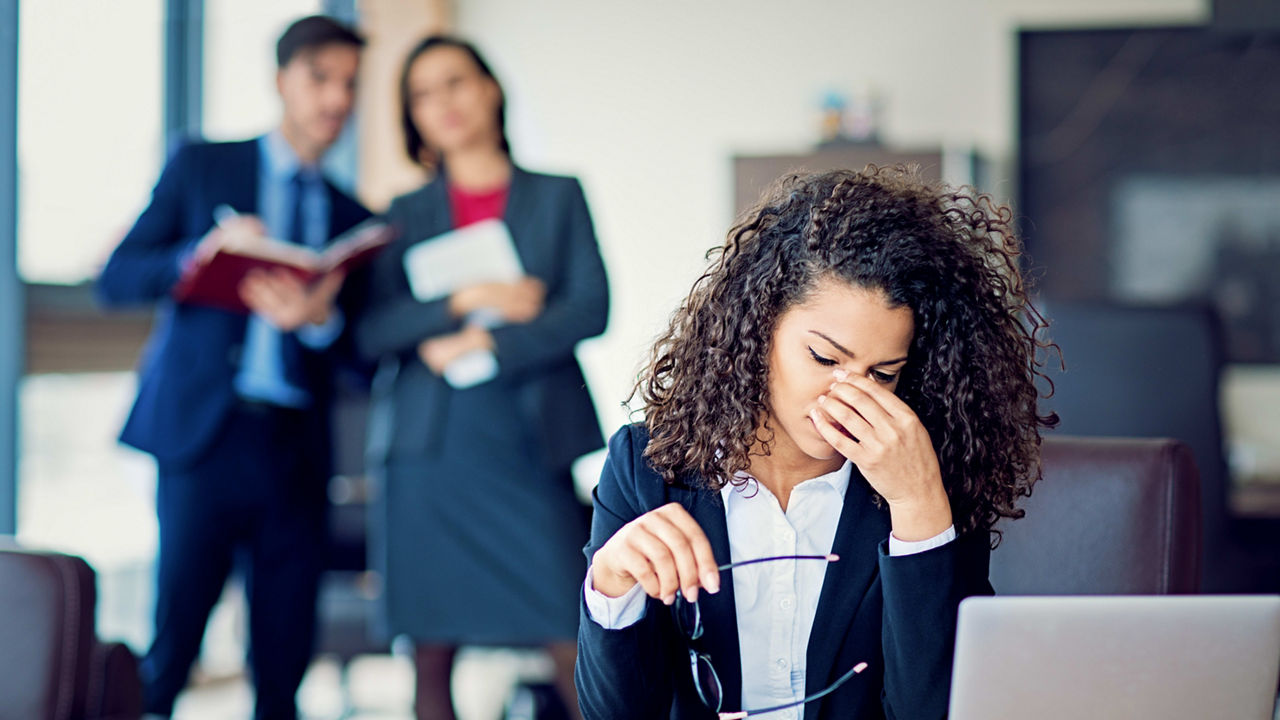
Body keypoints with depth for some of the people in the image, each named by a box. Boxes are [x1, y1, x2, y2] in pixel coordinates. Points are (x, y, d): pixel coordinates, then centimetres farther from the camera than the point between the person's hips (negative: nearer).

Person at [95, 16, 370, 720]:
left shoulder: (349, 216, 18)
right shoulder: (202, 167, 10)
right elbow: (117, 279, 2)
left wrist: (320, 319, -11)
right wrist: (205, 252, -15)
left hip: (296, 450, 3)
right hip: (206, 432, -3)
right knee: (170, 646, -9)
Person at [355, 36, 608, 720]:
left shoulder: (556, 196, 11)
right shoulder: (408, 213, 14)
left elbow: (590, 307, -1)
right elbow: (371, 330, 3)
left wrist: (484, 348, -9)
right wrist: (465, 301, -10)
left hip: (529, 444, -1)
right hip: (431, 448, 2)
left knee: (574, 646, -9)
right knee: (432, 655, 0)